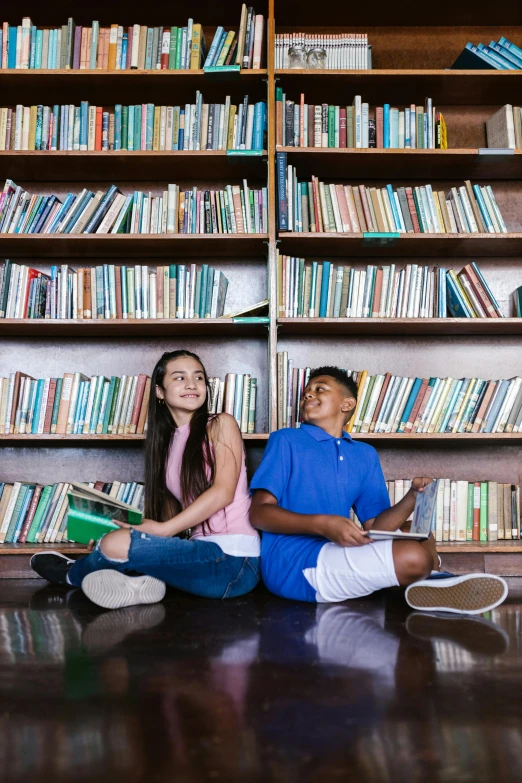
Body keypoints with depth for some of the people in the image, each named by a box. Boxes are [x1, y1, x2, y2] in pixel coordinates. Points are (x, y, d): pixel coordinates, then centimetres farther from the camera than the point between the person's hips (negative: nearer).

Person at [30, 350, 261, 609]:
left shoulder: (221, 425, -2)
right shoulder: (166, 442, 15)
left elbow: (223, 492, -13)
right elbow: (171, 511, 14)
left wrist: (163, 529, -15)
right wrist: (135, 529, -2)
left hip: (234, 560, -6)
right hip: (204, 551, 7)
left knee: (115, 545, -16)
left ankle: (74, 574, 14)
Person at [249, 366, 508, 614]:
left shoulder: (365, 455, 17)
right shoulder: (285, 440, 2)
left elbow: (373, 526, 11)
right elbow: (259, 513, -7)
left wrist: (413, 496, -7)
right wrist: (322, 523, -22)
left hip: (333, 554, 6)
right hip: (291, 561, -6)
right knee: (413, 558, -19)